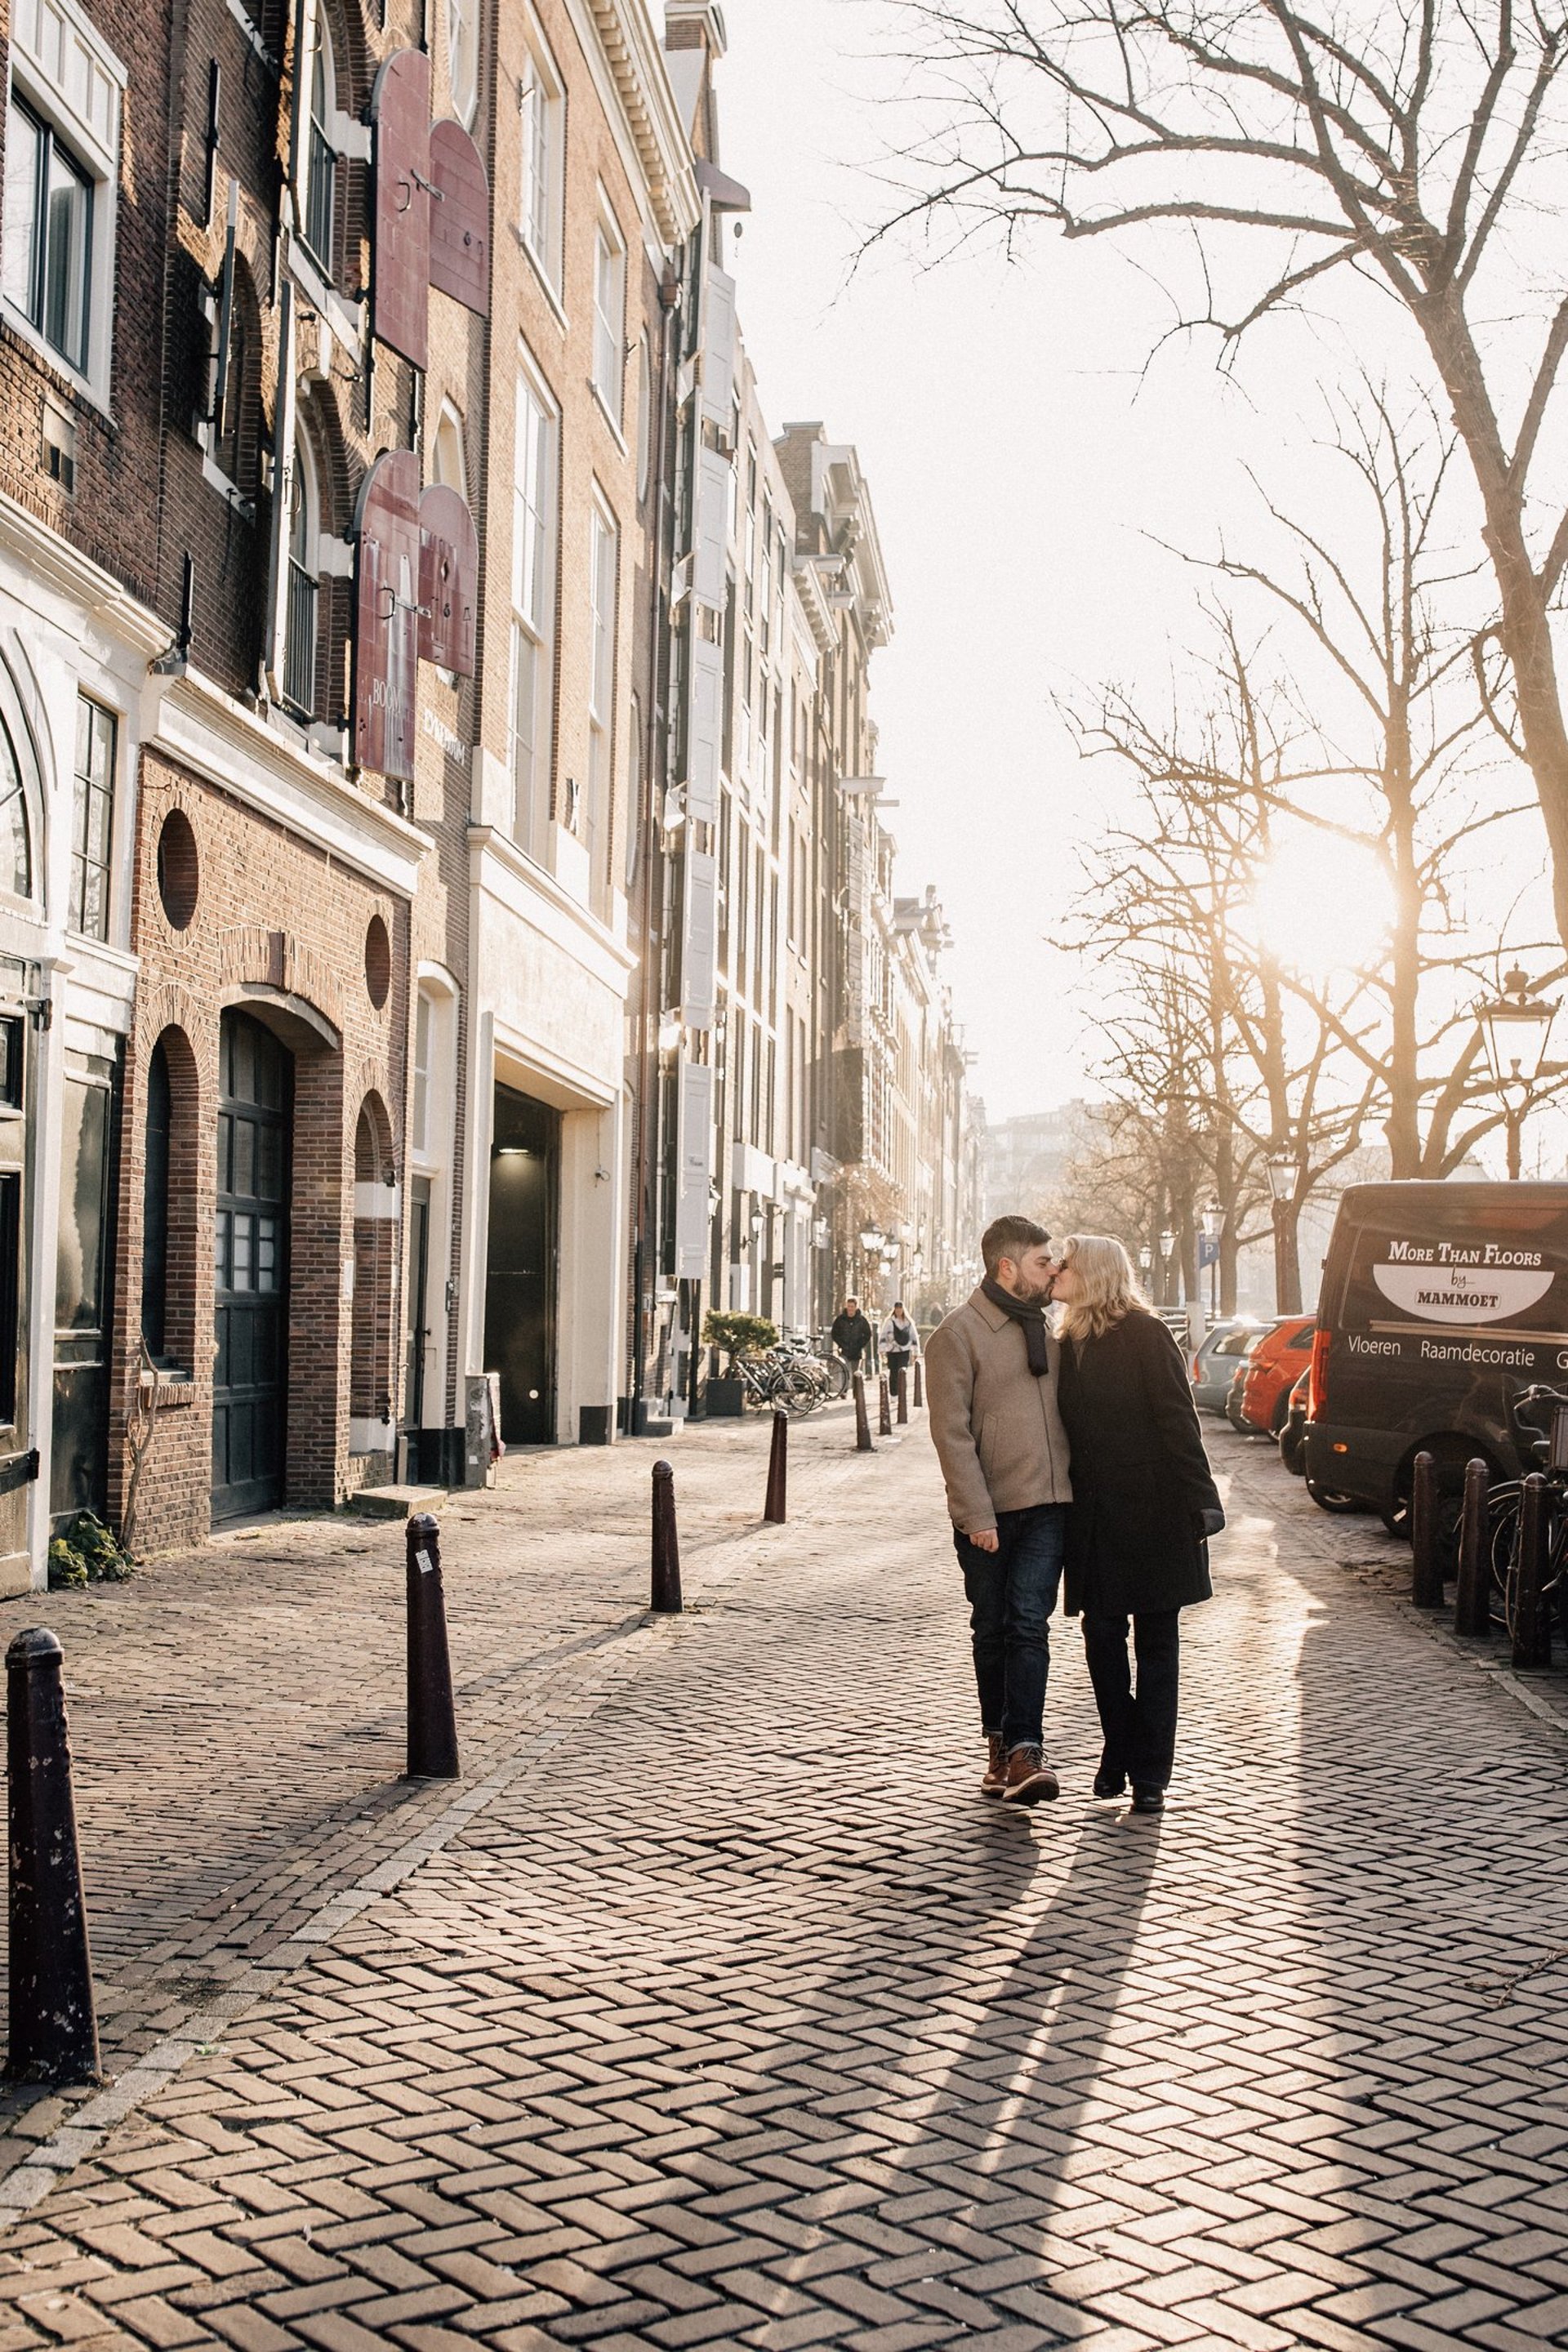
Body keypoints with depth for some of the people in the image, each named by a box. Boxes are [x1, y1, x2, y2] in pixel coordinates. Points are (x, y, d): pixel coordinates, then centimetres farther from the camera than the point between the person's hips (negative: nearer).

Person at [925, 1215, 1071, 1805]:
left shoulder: (1045, 1327, 13)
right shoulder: (958, 1334, -6)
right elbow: (951, 1432, -10)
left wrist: (1075, 1490, 11)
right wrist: (977, 1515, -16)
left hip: (1047, 1506, 3)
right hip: (988, 1513, -3)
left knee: (1029, 1624, -7)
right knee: (992, 1630, 8)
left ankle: (1024, 1748, -12)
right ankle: (999, 1744, 20)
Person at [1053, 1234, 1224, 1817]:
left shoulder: (1145, 1335, -9)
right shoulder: (1071, 1343, 10)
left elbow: (1178, 1421, -12)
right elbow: (1070, 1430, 12)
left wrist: (1200, 1504, -16)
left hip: (1153, 1513, -5)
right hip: (1096, 1517, 5)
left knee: (1156, 1640, 3)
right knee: (1102, 1634, 7)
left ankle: (1148, 1773, 8)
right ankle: (1119, 1753, 22)